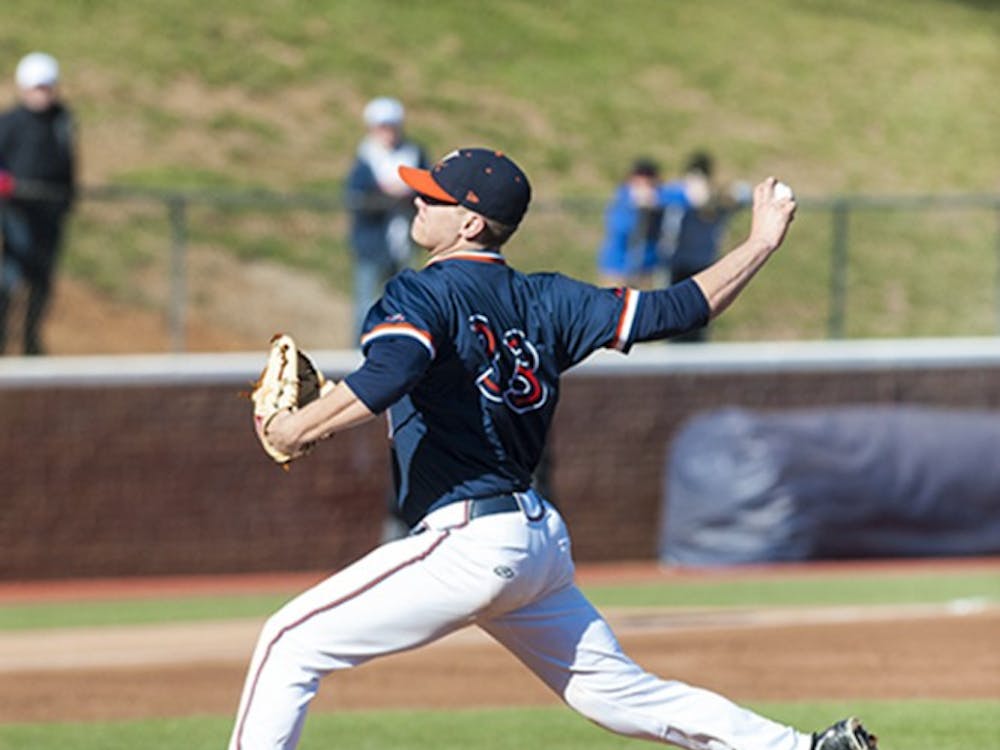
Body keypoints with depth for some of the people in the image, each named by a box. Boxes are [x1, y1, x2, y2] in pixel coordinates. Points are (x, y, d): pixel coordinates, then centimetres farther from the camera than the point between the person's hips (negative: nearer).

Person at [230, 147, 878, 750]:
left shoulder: (423, 295, -8)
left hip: (470, 542, -8)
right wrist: (762, 244, 22)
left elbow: (387, 379, -28)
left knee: (292, 644, -4)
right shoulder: (544, 300, 12)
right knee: (617, 691, 17)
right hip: (543, 539, 8)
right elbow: (675, 311, 10)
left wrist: (297, 429, -19)